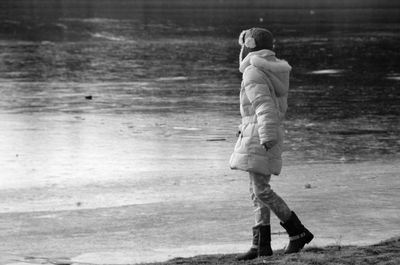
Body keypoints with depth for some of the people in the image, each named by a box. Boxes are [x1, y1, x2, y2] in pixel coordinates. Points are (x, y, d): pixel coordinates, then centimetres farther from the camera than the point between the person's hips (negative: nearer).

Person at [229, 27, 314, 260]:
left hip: (258, 136, -10)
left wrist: (266, 139, -28)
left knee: (261, 191, -7)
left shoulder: (253, 73, -13)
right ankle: (261, 244, 7)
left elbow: (265, 107, -23)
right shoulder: (274, 70, 16)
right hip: (272, 135, 10)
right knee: (259, 190, 9)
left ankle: (298, 232, -7)